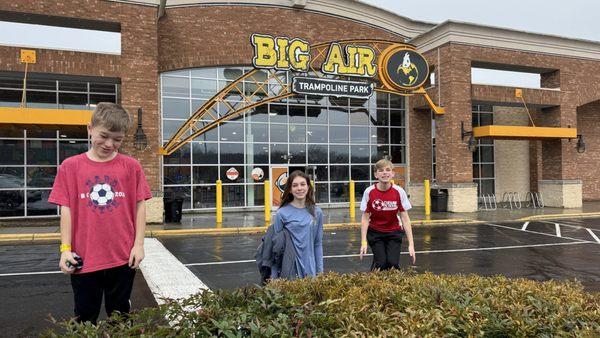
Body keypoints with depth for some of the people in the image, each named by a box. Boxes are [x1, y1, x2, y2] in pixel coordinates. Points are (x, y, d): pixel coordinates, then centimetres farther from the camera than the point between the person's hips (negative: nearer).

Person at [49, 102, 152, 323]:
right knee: (85, 318, 15)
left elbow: (139, 206, 1)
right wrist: (65, 249, -5)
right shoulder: (71, 166, -1)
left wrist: (138, 244, -3)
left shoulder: (131, 166, -1)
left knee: (120, 316, 16)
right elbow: (66, 209, 0)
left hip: (123, 258, 0)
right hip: (84, 258, 0)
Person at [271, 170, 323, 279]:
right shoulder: (282, 213, -6)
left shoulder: (317, 212, 3)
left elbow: (318, 244, 9)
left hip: (310, 270, 3)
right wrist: (274, 277, -1)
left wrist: (320, 271, 7)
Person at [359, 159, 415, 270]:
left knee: (393, 263, -13)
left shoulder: (399, 191, -15)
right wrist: (363, 242, -16)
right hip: (375, 233, 0)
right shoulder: (369, 192, -15)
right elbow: (365, 218, -10)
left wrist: (411, 244, -15)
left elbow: (405, 218, -12)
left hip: (394, 232, 1)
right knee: (380, 264, -11)